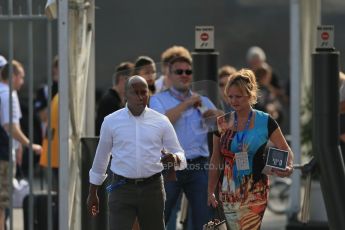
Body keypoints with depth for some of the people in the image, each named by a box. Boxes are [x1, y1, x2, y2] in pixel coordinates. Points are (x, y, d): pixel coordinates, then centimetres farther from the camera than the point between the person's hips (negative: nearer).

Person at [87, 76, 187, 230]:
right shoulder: (111, 122, 2)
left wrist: (173, 158, -21)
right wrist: (92, 193, 15)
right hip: (122, 188, -1)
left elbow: (180, 156, 5)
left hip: (152, 188, 2)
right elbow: (100, 158, 12)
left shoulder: (161, 122, 3)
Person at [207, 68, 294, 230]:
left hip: (254, 192, -3)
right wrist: (211, 192, 11)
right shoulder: (222, 123, 7)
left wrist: (288, 168, -20)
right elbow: (215, 161, 13)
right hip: (228, 192, 3)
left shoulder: (265, 122, -2)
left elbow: (286, 151, 1)